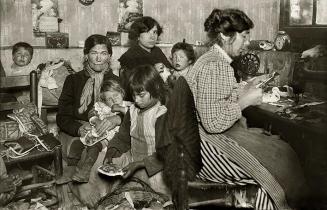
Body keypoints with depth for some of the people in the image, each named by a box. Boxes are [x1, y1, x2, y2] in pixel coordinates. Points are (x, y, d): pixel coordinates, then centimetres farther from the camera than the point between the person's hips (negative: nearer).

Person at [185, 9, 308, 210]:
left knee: (280, 150, 6)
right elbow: (213, 123, -27)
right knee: (270, 170, -7)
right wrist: (246, 101, -17)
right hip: (206, 147, -10)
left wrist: (246, 88, 8)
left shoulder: (214, 59, 11)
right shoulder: (214, 66, -22)